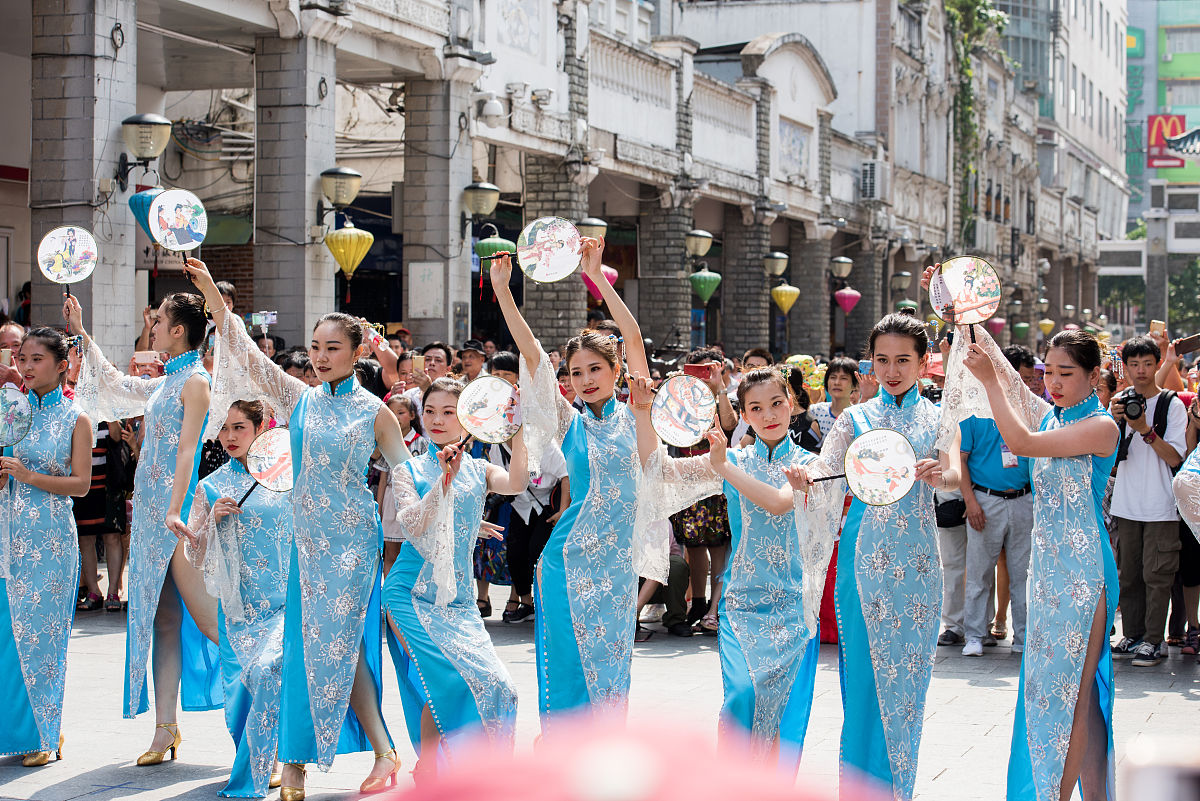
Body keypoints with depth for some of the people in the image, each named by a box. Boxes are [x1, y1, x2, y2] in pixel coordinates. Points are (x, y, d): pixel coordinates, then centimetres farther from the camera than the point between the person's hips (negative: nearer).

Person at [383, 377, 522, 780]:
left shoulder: (478, 471, 10)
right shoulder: (408, 470, 6)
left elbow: (516, 483, -12)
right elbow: (412, 523, -10)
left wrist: (517, 430, -23)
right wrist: (444, 480, -19)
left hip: (458, 595, 3)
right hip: (413, 592, -2)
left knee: (491, 681, -10)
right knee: (442, 678, -17)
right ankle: (427, 770, -1)